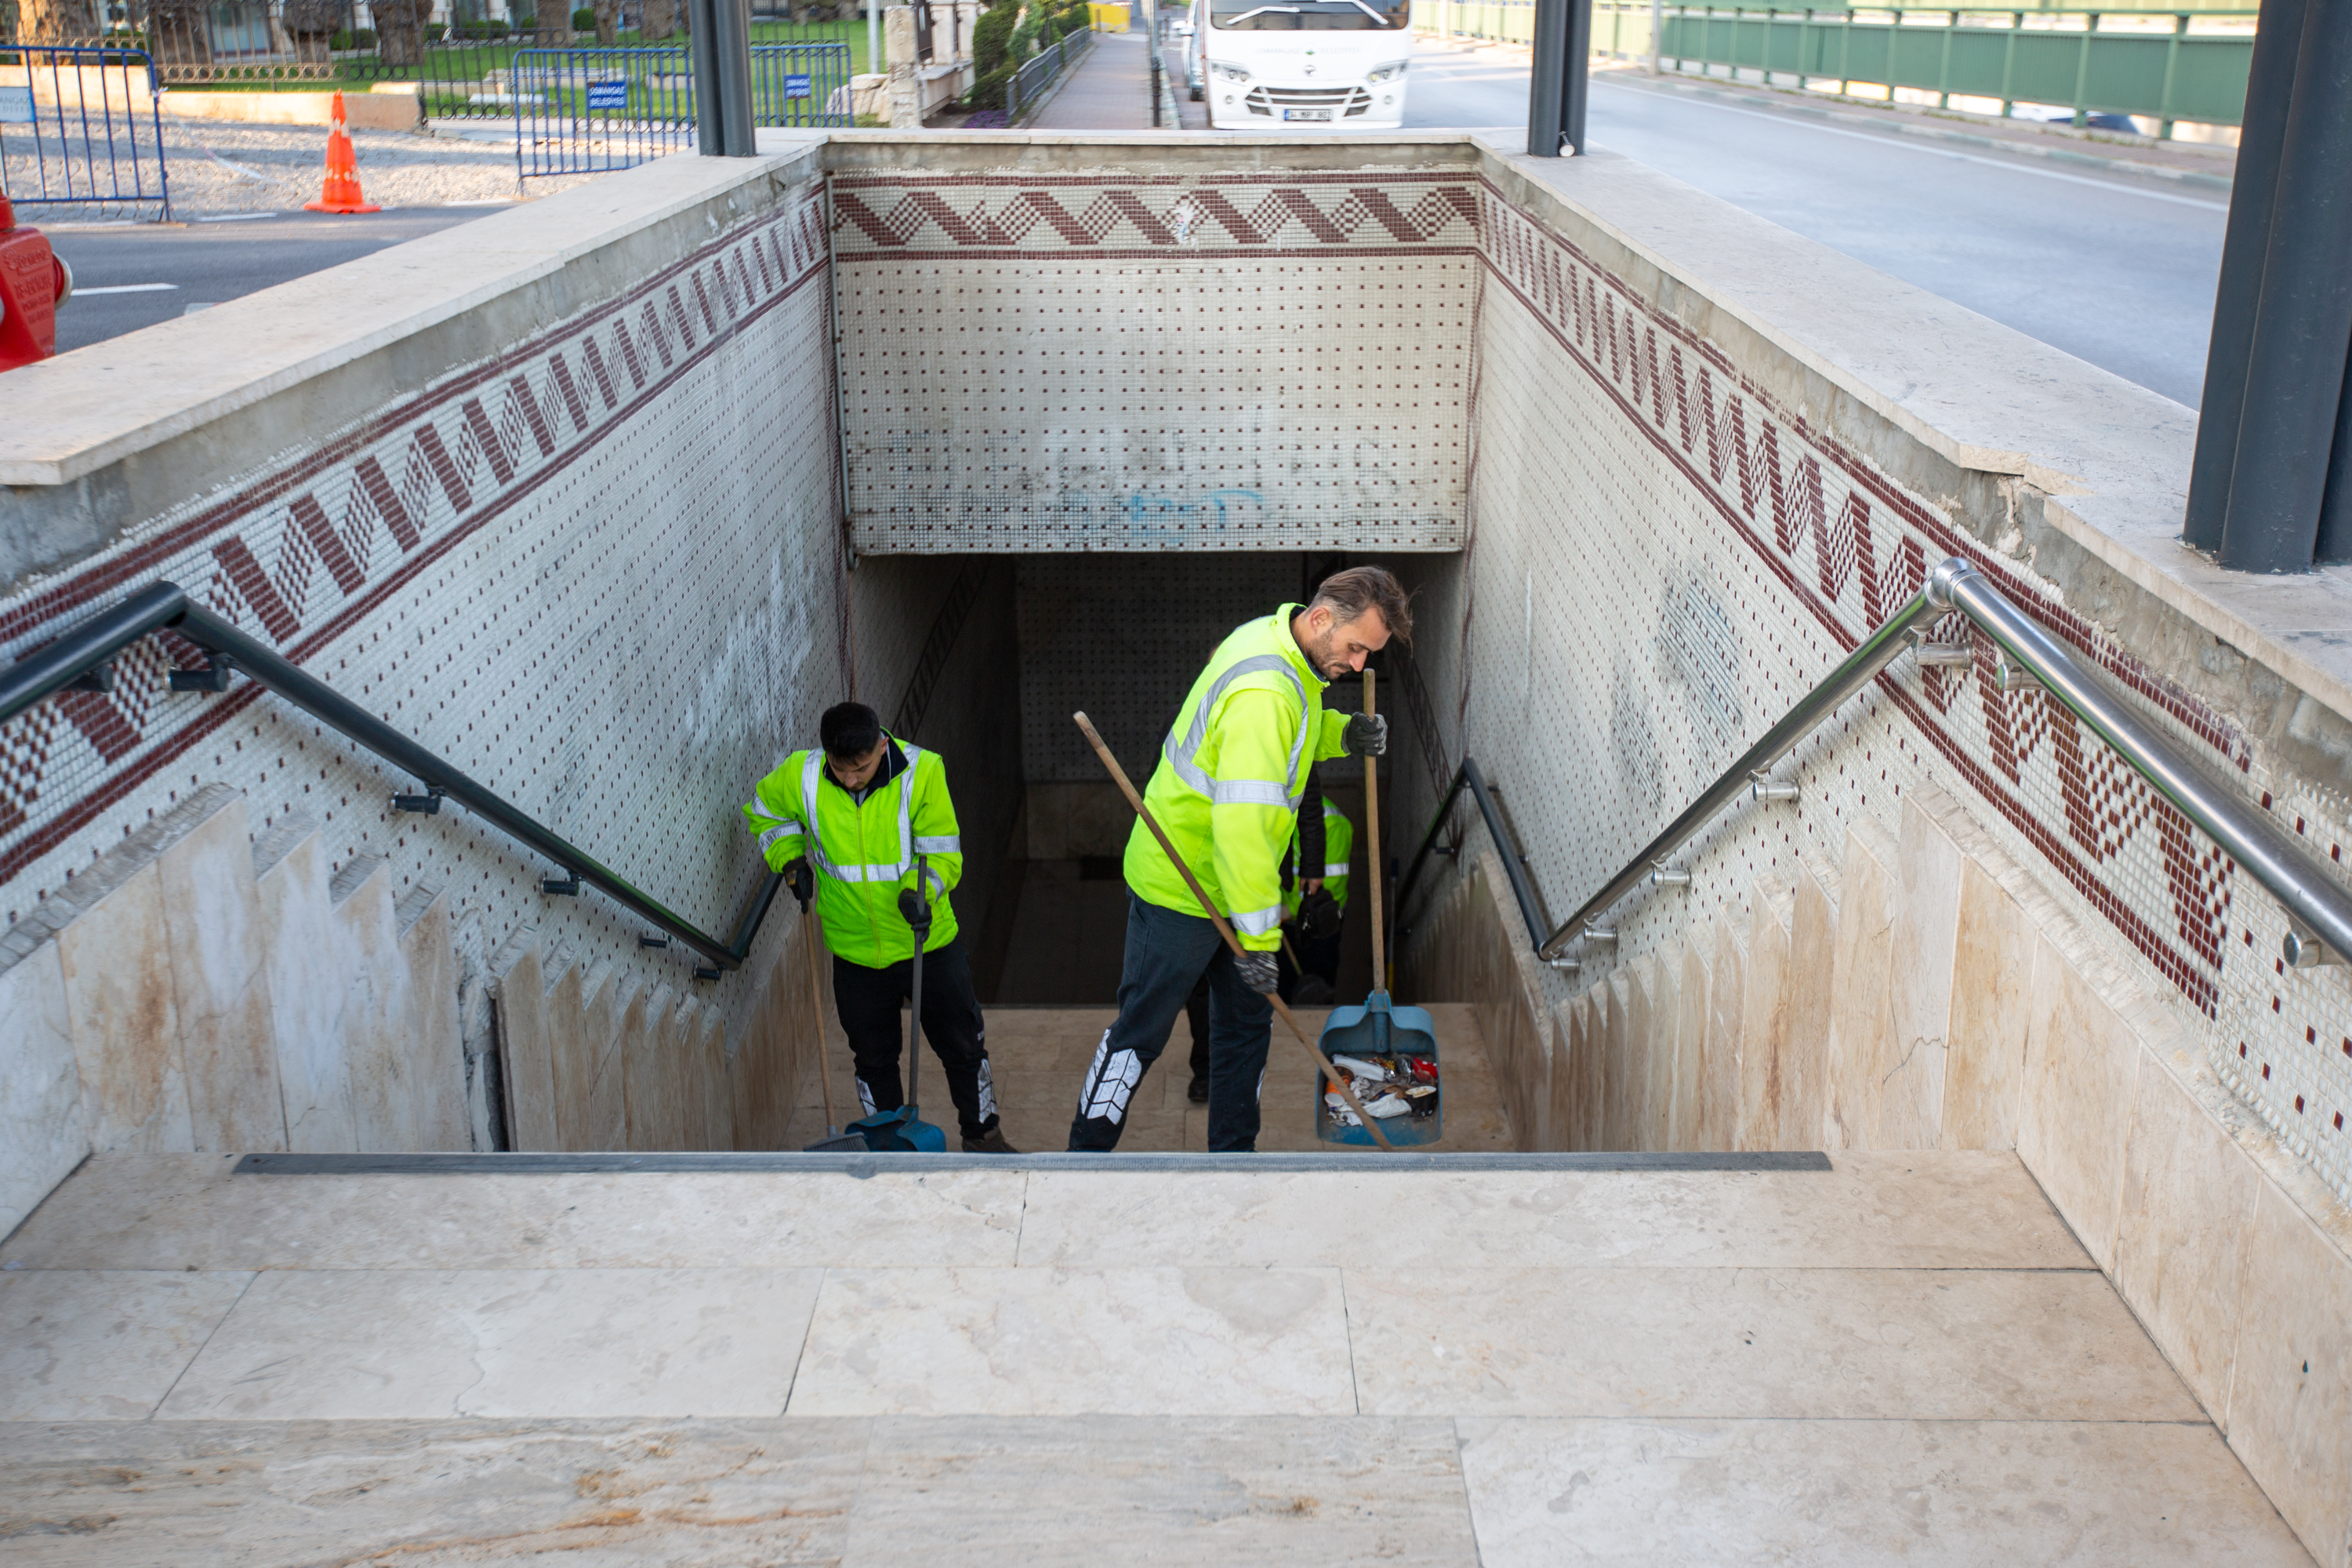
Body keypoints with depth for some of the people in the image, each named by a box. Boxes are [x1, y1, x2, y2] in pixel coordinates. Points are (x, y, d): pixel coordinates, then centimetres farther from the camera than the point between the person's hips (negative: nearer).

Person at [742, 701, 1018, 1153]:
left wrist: (918, 891, -35)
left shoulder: (921, 772, -20)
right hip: (856, 951, 1)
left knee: (963, 1045, 14)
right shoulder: (802, 777, -14)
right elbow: (764, 812, 9)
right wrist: (790, 861, -6)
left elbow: (943, 855, -16)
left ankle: (982, 1136, 36)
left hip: (929, 942, -1)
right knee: (873, 1057, 17)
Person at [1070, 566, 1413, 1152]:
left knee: (1248, 1021, 14)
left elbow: (1292, 731, 21)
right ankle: (1087, 1152, 16)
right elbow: (1243, 822, -34)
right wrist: (1258, 934, -31)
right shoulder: (1264, 694, -31)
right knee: (1142, 1029, 2)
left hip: (1232, 880, 10)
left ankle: (1233, 1152, 26)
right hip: (1179, 887, -10)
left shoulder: (1276, 639, 0)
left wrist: (1344, 733, -1)